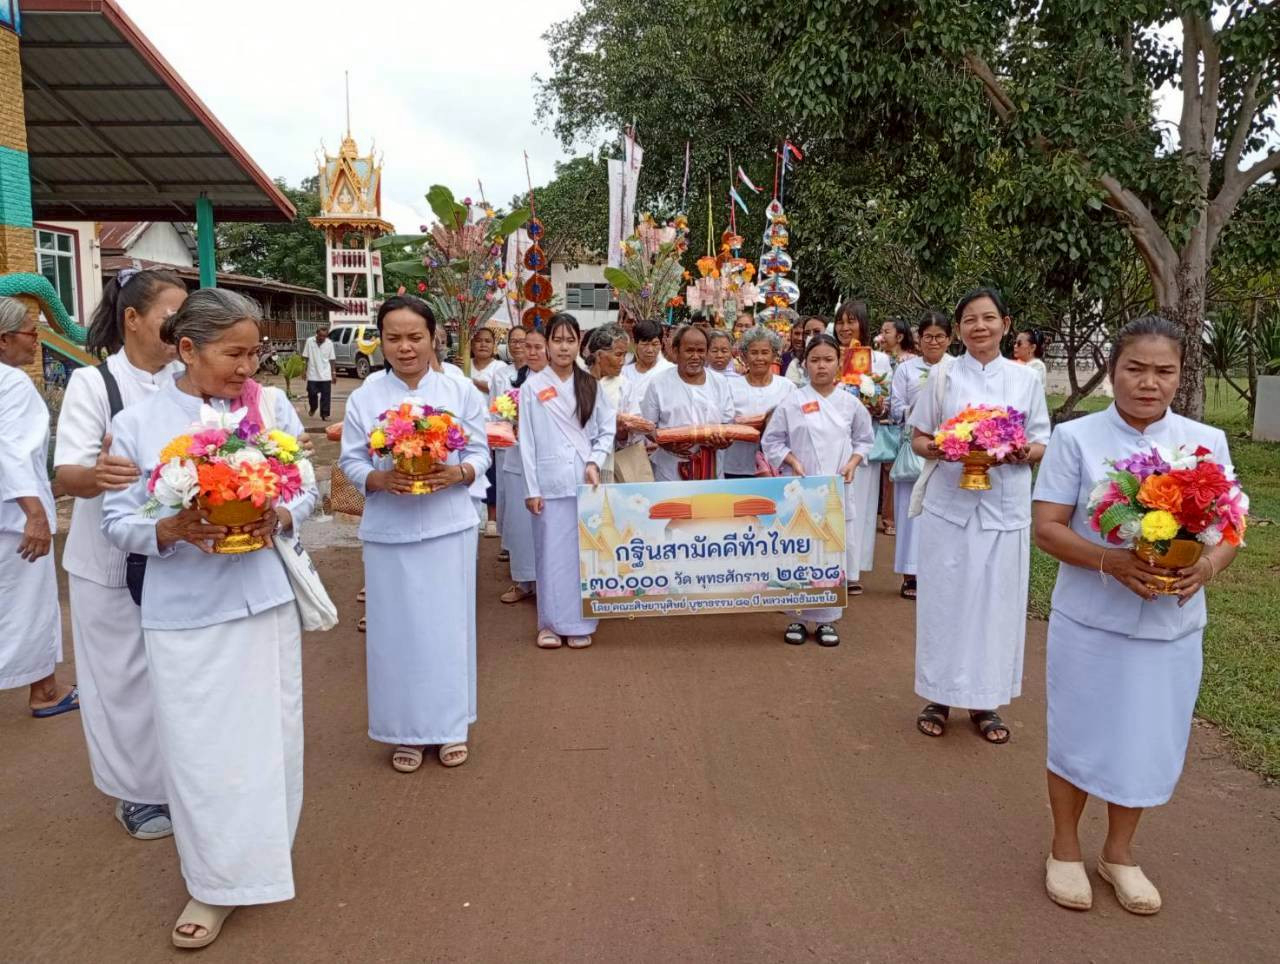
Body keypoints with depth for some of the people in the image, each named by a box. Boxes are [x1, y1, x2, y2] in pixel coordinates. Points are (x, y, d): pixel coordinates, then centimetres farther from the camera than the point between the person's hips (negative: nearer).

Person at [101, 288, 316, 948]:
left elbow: (305, 490, 4)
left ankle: (263, 855, 34)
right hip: (183, 611, -1)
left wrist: (280, 517, -17)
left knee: (269, 732, 11)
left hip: (264, 596, 1)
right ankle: (215, 882, 24)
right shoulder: (137, 422, -3)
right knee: (199, 745, 6)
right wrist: (170, 530, -20)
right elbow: (118, 520, -1)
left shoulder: (273, 406, 0)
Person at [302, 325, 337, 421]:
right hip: (312, 375, 0)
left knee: (326, 395, -2)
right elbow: (305, 357, 2)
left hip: (326, 375, 0)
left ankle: (325, 414, 5)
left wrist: (334, 373, 4)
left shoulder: (329, 344, 0)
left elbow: (331, 359, 6)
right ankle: (312, 408, 32)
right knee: (312, 394, 4)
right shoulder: (310, 341, -3)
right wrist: (304, 371, 0)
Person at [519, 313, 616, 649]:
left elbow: (607, 430, 11)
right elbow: (527, 441, -1)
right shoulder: (532, 387, 1)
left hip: (586, 481, 2)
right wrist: (532, 489, -5)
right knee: (551, 553, 1)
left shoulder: (590, 385, 8)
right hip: (550, 482, -2)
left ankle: (579, 622, 17)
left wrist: (595, 463, -6)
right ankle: (551, 622, 14)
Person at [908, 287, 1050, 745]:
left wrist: (1023, 453, -15)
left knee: (996, 601, 5)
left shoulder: (1025, 379, 5)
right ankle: (939, 696, 18)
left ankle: (984, 701, 20)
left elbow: (1042, 446, 8)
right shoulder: (943, 374, 3)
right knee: (944, 598, 4)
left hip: (1004, 507, 1)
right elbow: (918, 437, 5)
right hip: (949, 504, -1)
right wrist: (934, 449, -17)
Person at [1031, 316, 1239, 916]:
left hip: (1172, 626, 3)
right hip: (1090, 622, -2)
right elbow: (1047, 528, -9)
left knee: (1147, 740, 14)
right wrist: (1111, 561, -25)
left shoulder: (1207, 443, 2)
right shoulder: (1076, 438, -6)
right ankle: (1066, 849, 33)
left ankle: (1119, 852, 37)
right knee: (1079, 735, 9)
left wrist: (1207, 566, -19)